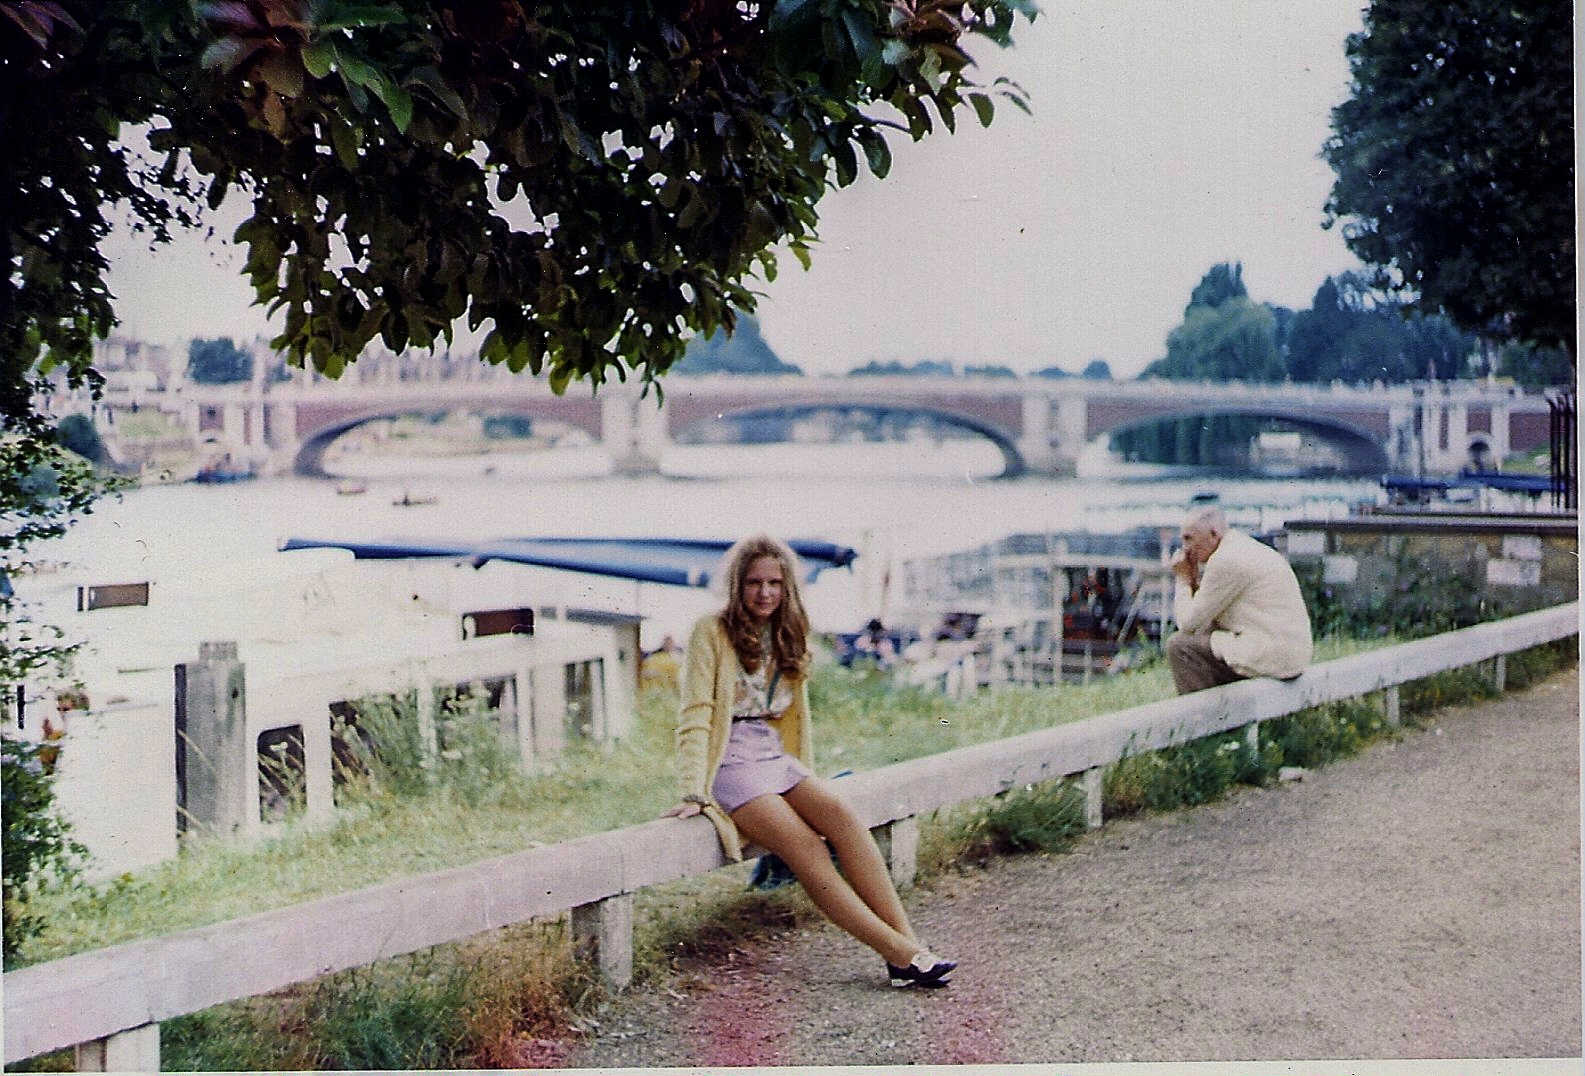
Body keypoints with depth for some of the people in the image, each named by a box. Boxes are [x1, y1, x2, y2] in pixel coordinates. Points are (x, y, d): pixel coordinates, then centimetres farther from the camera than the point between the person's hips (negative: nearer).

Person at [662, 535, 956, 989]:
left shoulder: (788, 635, 15)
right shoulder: (712, 632, -3)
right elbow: (694, 716, -9)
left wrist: (805, 781, 23)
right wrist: (694, 793, -18)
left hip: (777, 757, 5)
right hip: (730, 762, -5)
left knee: (841, 814, -24)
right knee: (803, 844, -26)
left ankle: (909, 942, -29)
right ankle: (899, 952, -30)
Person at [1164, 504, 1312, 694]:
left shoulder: (1227, 559, -14)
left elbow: (1189, 623, -9)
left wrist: (1183, 579, 4)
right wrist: (1193, 579, 12)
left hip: (1271, 656, -10)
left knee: (1179, 645, -8)